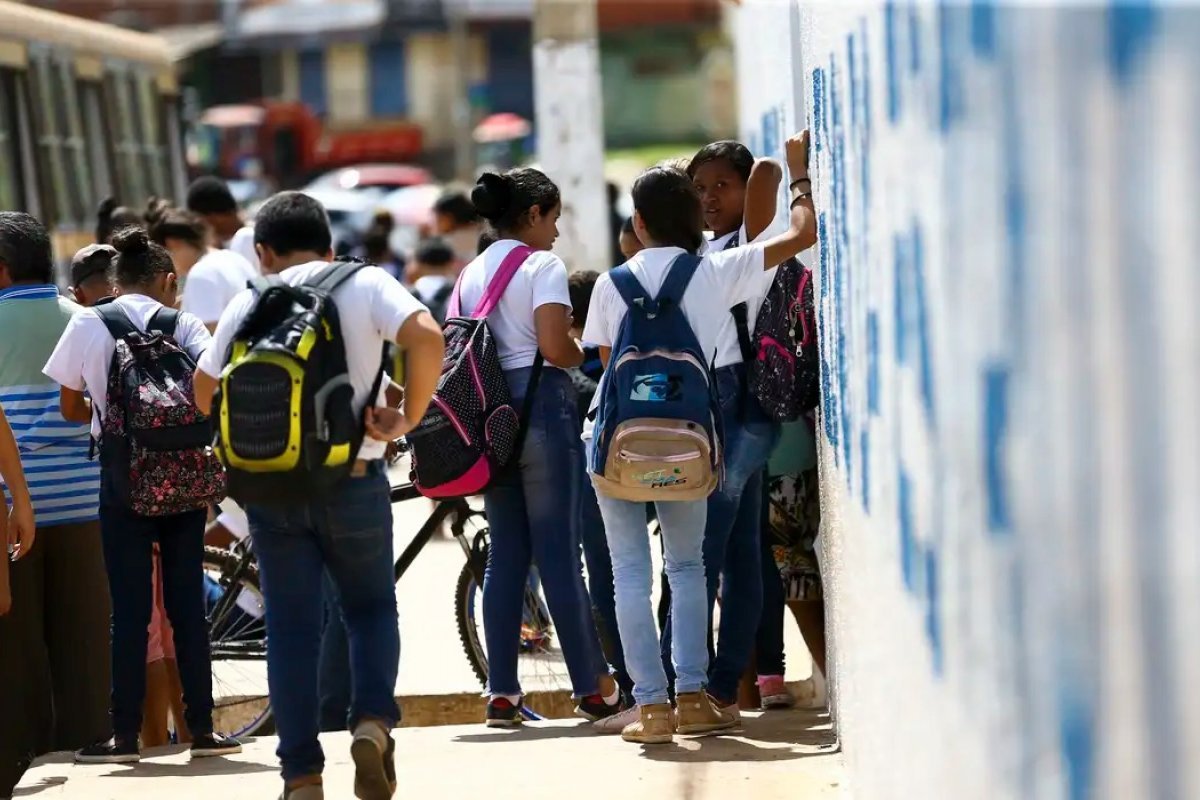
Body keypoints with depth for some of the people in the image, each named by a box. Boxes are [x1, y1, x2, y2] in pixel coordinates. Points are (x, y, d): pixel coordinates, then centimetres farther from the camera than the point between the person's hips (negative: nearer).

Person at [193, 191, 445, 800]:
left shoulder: (249, 304, 5)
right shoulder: (364, 284, -1)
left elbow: (205, 389, 8)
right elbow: (426, 338, -18)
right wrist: (408, 417, -7)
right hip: (352, 477, -1)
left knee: (290, 628, 7)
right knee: (371, 608, 17)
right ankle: (373, 720, -8)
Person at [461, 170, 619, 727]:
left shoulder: (471, 273, 15)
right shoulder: (542, 266, -7)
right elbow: (554, 347, -16)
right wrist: (588, 354, 2)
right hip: (539, 403, -7)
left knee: (505, 552, 8)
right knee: (558, 549, -5)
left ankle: (501, 692, 6)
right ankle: (594, 689, -2)